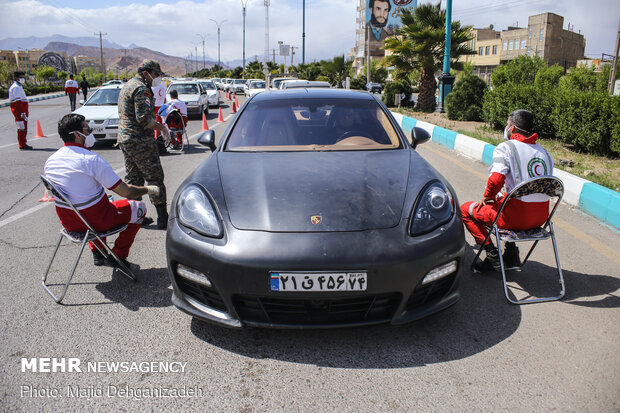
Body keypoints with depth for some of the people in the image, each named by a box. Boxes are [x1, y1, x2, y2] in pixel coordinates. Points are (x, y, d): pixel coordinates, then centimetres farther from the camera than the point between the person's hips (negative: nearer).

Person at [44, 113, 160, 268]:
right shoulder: (92, 159, -22)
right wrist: (148, 189, -1)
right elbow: (126, 191, -20)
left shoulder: (51, 160, 0)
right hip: (96, 221, -7)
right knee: (139, 207, 13)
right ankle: (117, 256, 15)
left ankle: (97, 253, 34)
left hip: (68, 222, 7)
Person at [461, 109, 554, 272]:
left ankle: (493, 256, 7)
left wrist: (486, 198, -1)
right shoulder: (544, 151, 12)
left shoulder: (505, 148, -8)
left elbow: (496, 179, -23)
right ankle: (511, 251, 27)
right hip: (541, 216, 7)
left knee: (465, 209, 11)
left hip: (517, 216, -7)